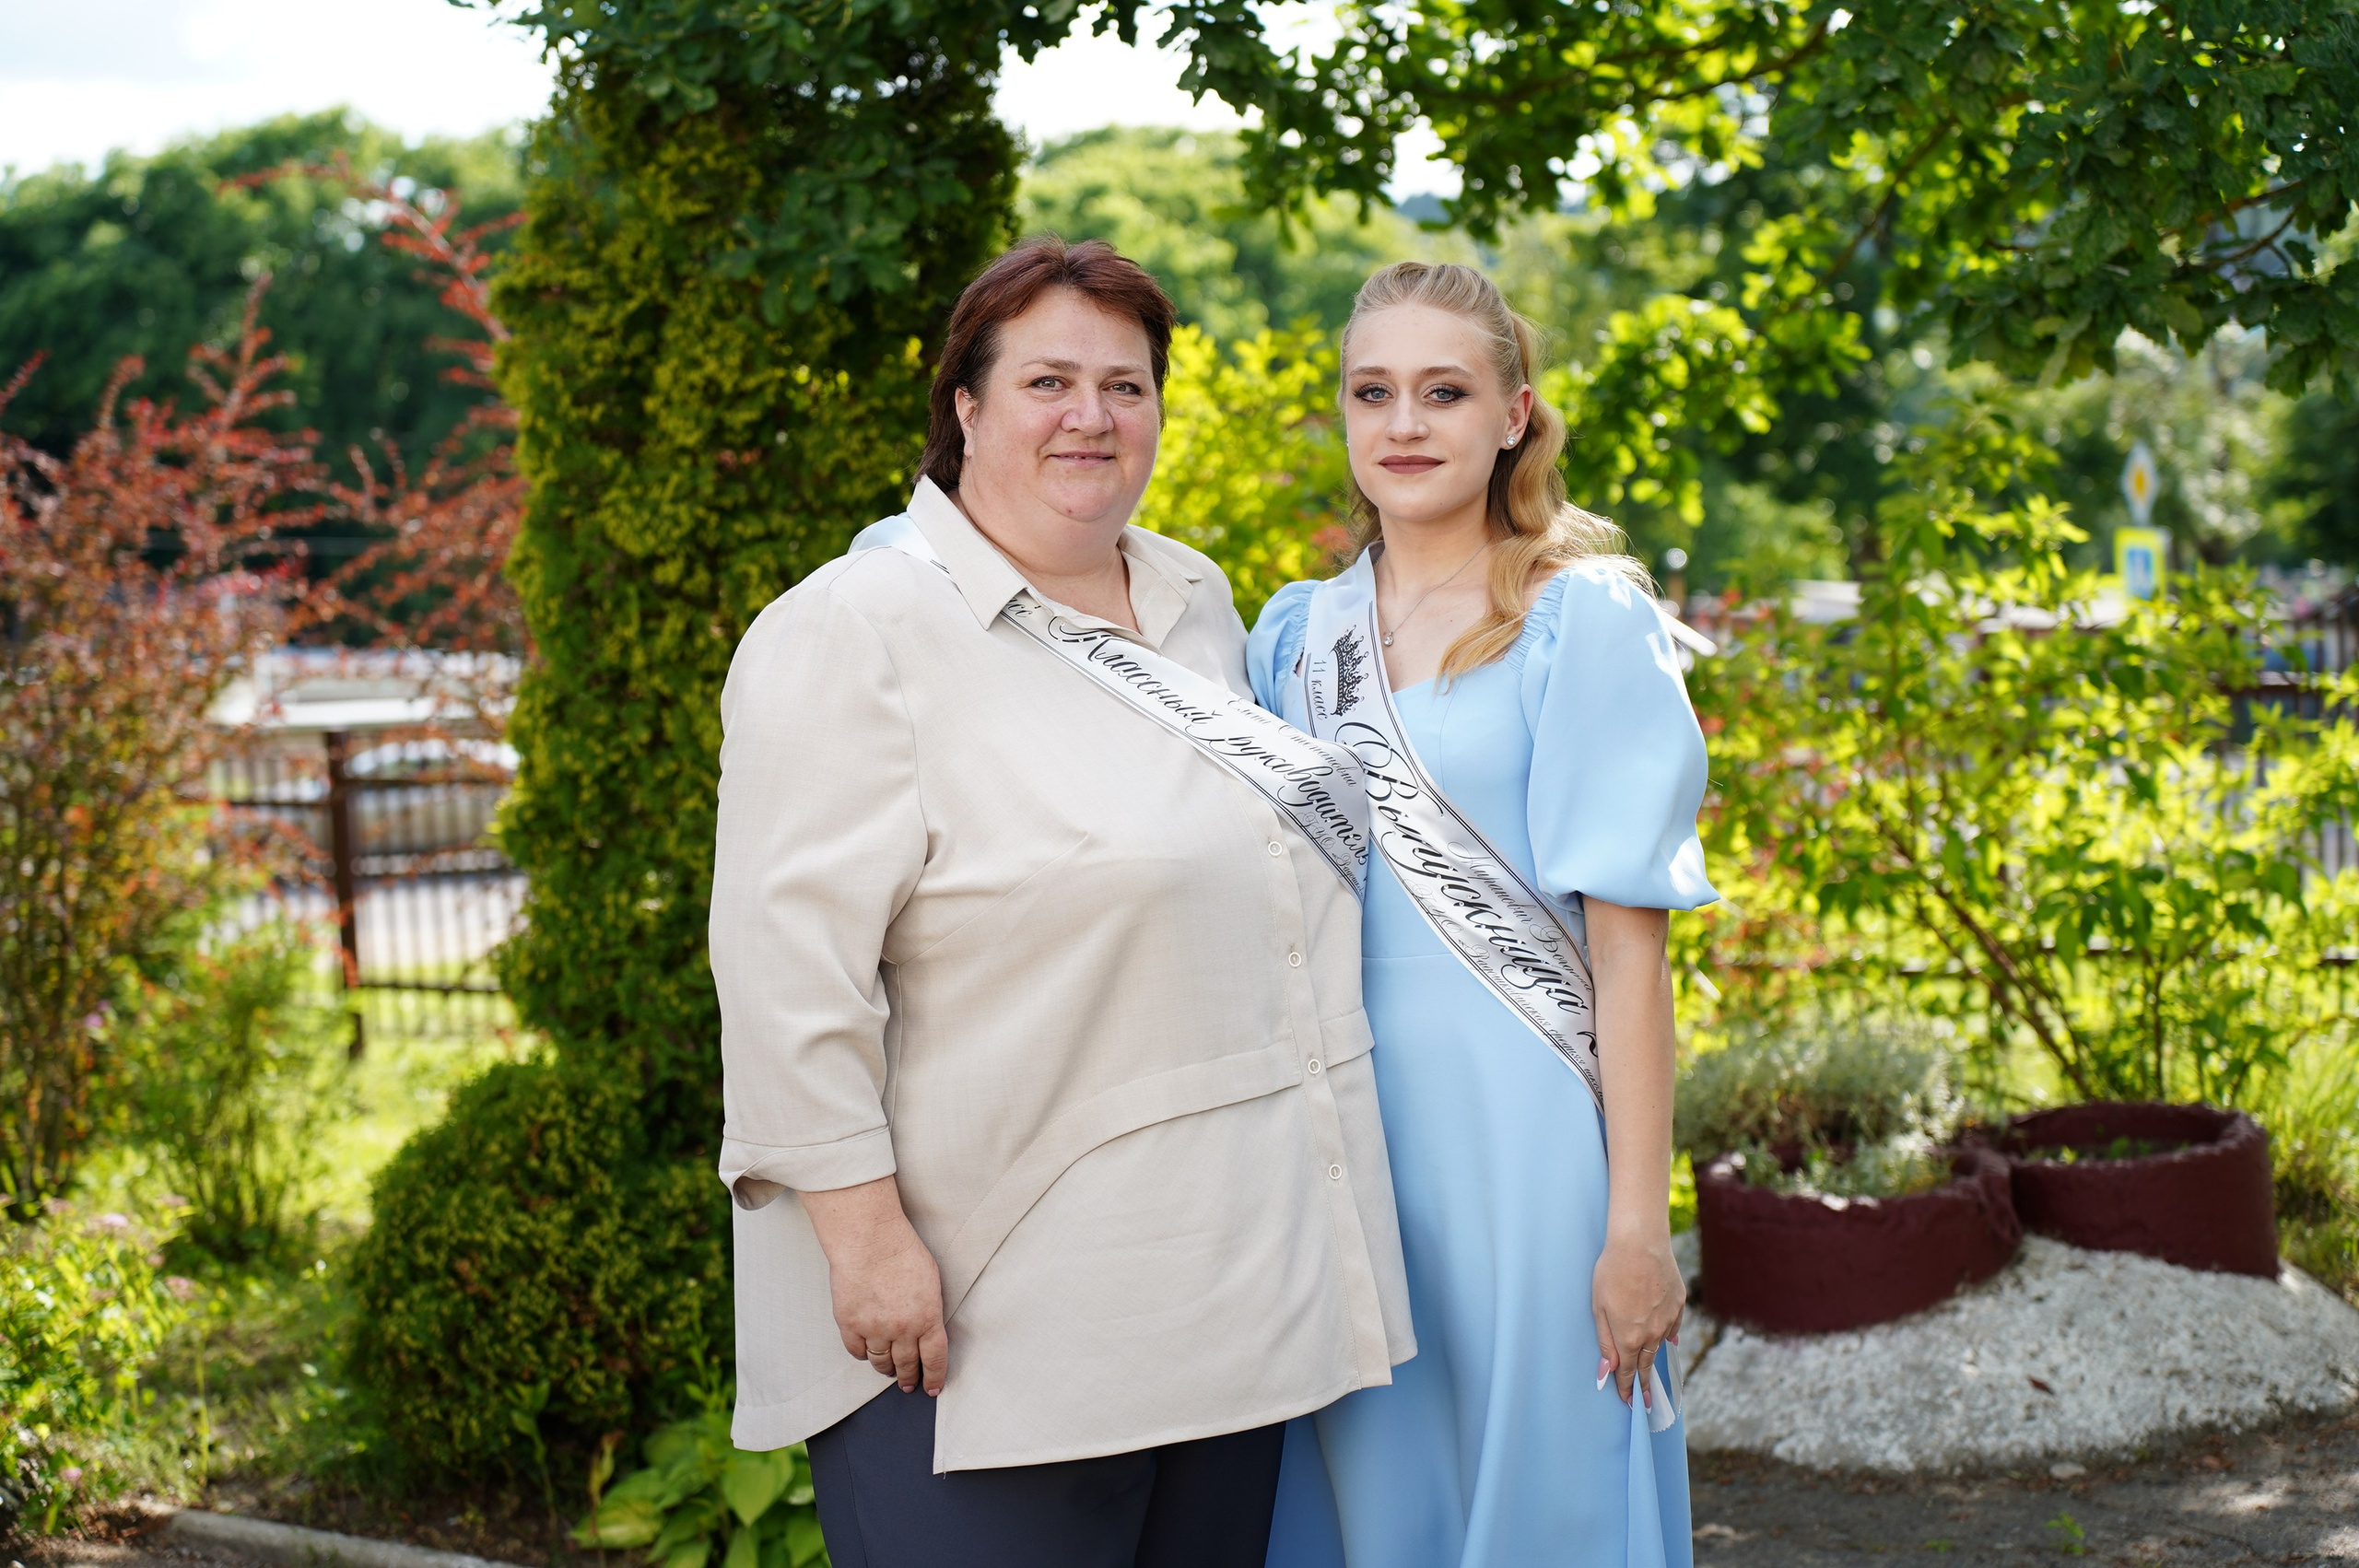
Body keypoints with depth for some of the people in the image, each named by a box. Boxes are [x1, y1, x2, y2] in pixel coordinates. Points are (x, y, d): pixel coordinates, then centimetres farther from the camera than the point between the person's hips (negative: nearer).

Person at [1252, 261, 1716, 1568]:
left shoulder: (1588, 626, -5)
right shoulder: (1293, 635, 9)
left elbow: (1628, 944, -9)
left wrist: (1637, 1223, -12)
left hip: (1516, 1144, -4)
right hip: (1336, 1135, 4)